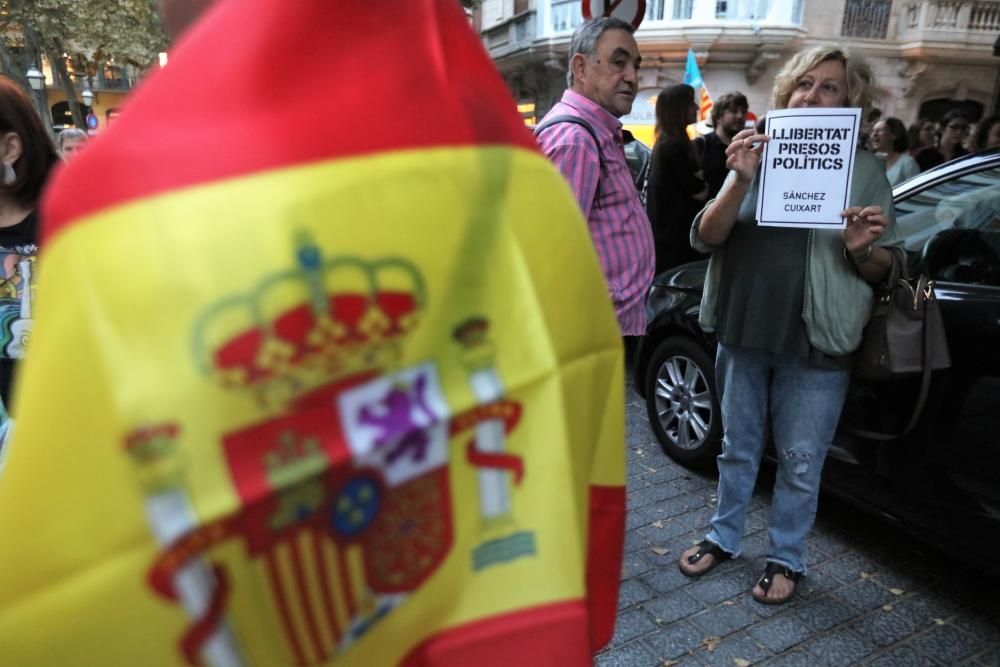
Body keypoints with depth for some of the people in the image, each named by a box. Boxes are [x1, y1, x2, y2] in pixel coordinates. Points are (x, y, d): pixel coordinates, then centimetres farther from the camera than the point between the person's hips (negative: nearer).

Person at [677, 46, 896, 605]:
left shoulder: (865, 170, -1)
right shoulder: (757, 155, 4)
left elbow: (882, 271, 2)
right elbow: (705, 238, -7)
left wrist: (863, 249, -21)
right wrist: (741, 180, -23)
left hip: (816, 347, -2)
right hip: (744, 334, 2)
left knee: (800, 462, 9)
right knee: (738, 448, 17)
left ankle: (787, 559, 30)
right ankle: (725, 538, 36)